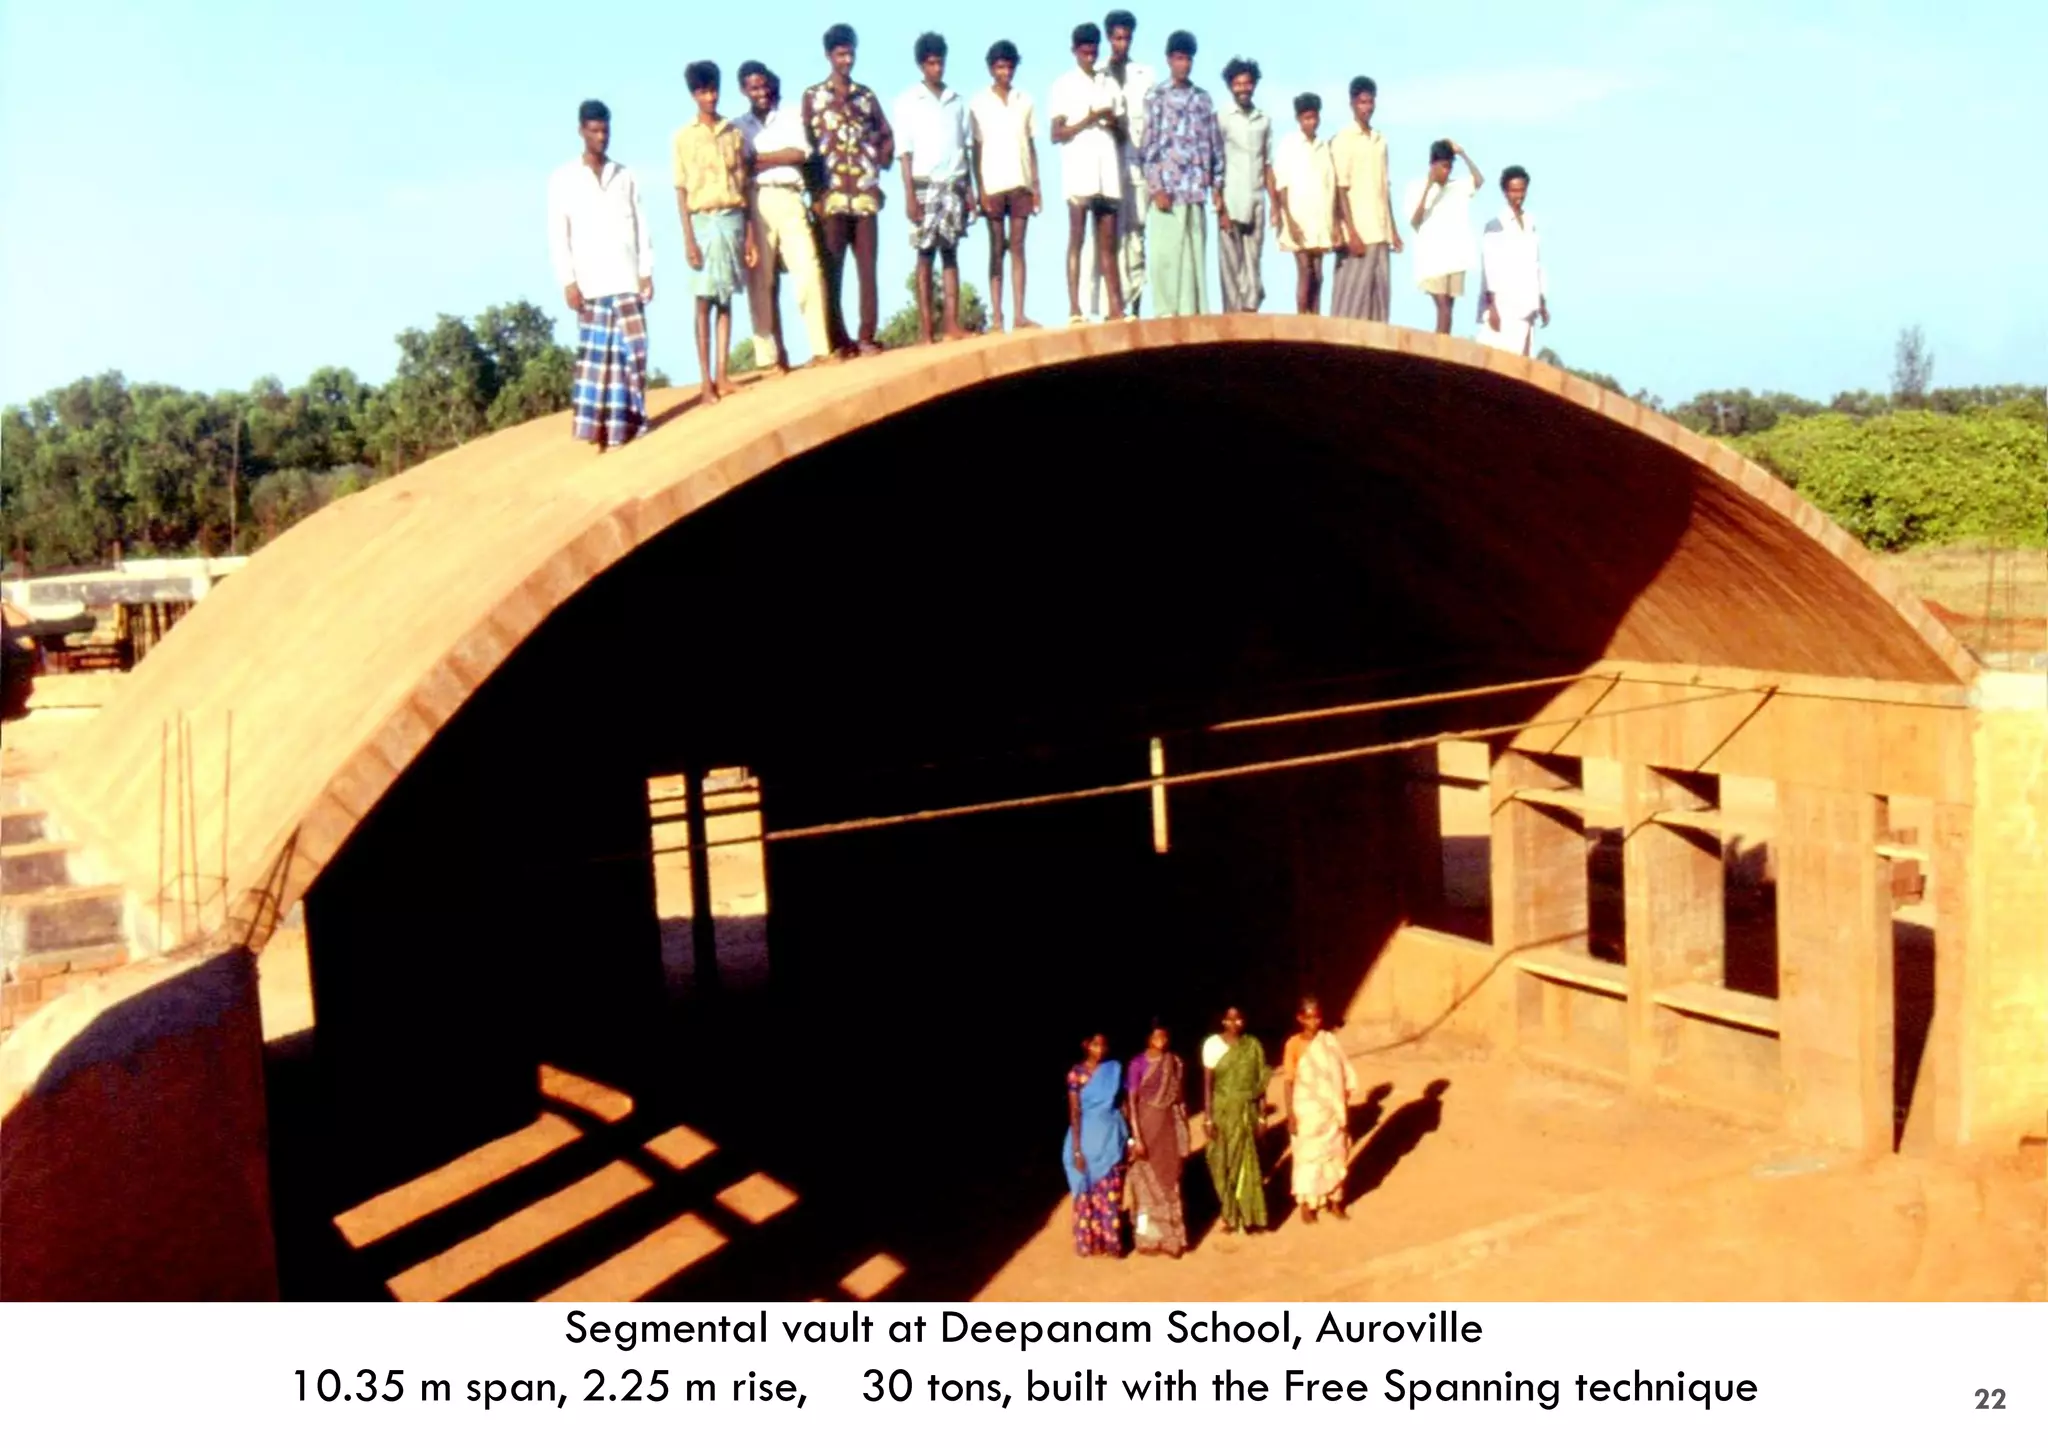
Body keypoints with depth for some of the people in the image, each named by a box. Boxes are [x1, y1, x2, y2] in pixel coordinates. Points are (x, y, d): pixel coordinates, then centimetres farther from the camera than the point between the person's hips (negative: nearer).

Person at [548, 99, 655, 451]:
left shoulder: (624, 176, 13)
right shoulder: (563, 179, 5)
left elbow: (641, 226, 11)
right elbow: (558, 235, 1)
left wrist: (647, 271, 1)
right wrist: (568, 281, -7)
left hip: (627, 280, 2)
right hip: (590, 284, -2)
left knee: (632, 349, -5)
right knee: (594, 354, -1)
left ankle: (624, 424, 0)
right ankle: (594, 428, 1)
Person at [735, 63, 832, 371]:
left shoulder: (790, 116, 15)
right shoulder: (738, 126, 15)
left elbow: (800, 153, -1)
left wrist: (758, 159, -3)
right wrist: (779, 158, -4)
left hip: (788, 199, 0)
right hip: (754, 203, 0)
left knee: (808, 270, -11)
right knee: (761, 280, -4)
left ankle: (820, 348, -11)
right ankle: (771, 357, -3)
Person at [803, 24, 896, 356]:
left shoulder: (866, 95, 14)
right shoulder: (813, 96, 7)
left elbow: (887, 135, 21)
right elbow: (806, 147, 3)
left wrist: (881, 165, 4)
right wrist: (816, 195, -5)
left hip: (865, 194, 2)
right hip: (832, 195, -2)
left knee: (867, 266, 0)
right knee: (832, 269, -3)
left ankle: (866, 336, 3)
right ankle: (838, 339, 0)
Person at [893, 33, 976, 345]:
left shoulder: (957, 101, 12)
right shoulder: (908, 101, 2)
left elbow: (963, 148, 14)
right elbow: (905, 152, -2)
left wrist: (969, 188, 7)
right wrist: (909, 194, -9)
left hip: (954, 184, 3)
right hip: (925, 185, -3)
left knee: (950, 252, 1)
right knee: (925, 254, -4)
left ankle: (952, 323, -1)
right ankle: (925, 330, -6)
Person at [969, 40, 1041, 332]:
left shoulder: (1025, 101, 10)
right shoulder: (979, 104, 3)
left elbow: (1031, 145, 10)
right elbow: (976, 150, 1)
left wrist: (1036, 185, 4)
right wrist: (980, 190, -7)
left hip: (1021, 184, 2)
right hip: (994, 185, -2)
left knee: (1018, 248, 1)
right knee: (996, 250, -1)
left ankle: (1020, 314, 0)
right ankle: (996, 317, -2)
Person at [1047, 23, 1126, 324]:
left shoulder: (1109, 84, 18)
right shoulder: (1064, 85, 6)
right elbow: (1057, 134, 0)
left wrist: (1114, 123, -3)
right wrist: (1088, 120, -13)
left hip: (1108, 174, 4)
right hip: (1078, 174, -4)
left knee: (1108, 243, 3)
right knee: (1076, 240, -4)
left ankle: (1116, 307, 0)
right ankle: (1074, 310, -7)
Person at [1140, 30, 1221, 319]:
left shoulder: (1203, 98, 14)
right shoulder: (1156, 96, 2)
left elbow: (1215, 144, 14)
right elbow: (1150, 145, -3)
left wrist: (1217, 186, 8)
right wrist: (1156, 187, -11)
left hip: (1196, 188, 4)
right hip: (1167, 187, -4)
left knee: (1195, 252, 4)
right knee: (1165, 251, -5)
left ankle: (1191, 311, 7)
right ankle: (1166, 312, -1)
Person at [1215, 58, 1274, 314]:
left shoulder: (1264, 120, 13)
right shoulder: (1221, 118, 2)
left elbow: (1267, 165, 15)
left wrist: (1275, 203, 7)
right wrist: (1220, 206, -9)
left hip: (1256, 204, 4)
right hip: (1231, 203, -4)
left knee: (1253, 262, 1)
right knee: (1231, 264, -3)